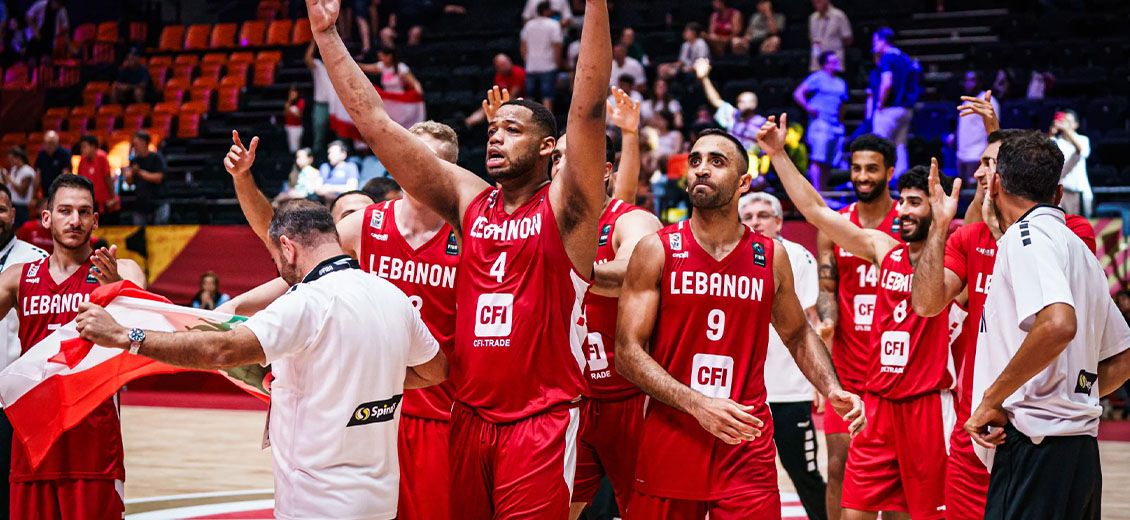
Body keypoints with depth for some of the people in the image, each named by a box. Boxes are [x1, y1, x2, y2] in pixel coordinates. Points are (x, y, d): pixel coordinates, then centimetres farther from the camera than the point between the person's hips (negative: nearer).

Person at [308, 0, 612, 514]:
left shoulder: (563, 208, -4)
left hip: (540, 424, -5)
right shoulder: (468, 200, 9)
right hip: (469, 417, 5)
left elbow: (588, 109, -18)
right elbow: (374, 121, 7)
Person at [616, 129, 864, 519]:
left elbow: (797, 334, 21)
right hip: (670, 441, -1)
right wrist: (697, 404, -20)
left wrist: (832, 390, 2)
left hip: (748, 448, 1)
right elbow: (628, 352, -8)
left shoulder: (771, 257, 6)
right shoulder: (656, 251, -3)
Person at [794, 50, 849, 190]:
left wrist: (841, 124, 18)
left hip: (836, 126, 7)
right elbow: (798, 94, -4)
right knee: (818, 159, -14)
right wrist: (809, 108, -14)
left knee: (829, 162, 5)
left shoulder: (841, 83, 21)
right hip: (820, 123, -7)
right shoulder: (818, 78, 1)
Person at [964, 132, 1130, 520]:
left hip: (1035, 447, -9)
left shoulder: (1027, 234, -8)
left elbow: (1058, 324, -26)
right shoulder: (1078, 247, 20)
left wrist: (992, 400, -18)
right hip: (1080, 449, 9)